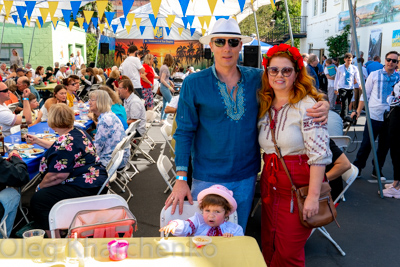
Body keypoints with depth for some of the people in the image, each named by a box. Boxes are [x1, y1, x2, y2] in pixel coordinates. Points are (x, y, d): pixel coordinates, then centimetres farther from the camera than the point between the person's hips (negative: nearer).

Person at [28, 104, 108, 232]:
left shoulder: (65, 141, -21)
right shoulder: (78, 132, 9)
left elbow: (57, 176, -19)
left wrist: (39, 187, -1)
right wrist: (37, 141, 40)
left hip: (86, 189, -11)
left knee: (38, 199, -11)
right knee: (45, 192, 25)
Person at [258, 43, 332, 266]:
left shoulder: (307, 105, -13)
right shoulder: (265, 106, 8)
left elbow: (319, 154, -18)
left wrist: (313, 196, -21)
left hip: (299, 184, -6)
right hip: (270, 183, 6)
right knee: (269, 248, 15)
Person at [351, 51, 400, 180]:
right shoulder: (374, 75, 3)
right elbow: (365, 94, 5)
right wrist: (358, 111, 1)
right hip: (374, 116, -2)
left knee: (384, 145, 11)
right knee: (366, 144, 0)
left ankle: (377, 170, 26)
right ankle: (357, 168, 15)